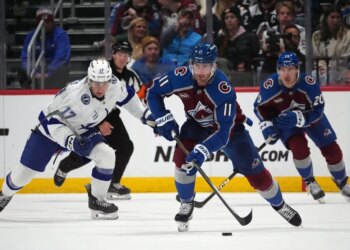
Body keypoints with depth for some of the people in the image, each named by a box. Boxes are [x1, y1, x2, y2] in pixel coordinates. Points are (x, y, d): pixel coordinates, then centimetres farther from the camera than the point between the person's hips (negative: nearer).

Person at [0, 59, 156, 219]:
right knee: (25, 171, -2)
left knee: (107, 157, -19)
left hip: (82, 131, 5)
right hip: (50, 130, -5)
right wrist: (71, 140, -49)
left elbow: (126, 96, 4)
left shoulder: (115, 86, -20)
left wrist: (145, 115, 4)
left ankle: (96, 200, -1)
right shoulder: (75, 95, -39)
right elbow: (54, 122, -35)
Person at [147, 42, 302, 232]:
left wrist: (203, 150, -50)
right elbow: (153, 92, -10)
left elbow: (223, 132, -38)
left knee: (256, 172, -1)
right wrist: (163, 119, -20)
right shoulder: (181, 77, -28)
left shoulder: (223, 89, -37)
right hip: (197, 125, 2)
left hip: (230, 127, -2)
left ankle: (279, 204, 25)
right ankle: (186, 204, -1)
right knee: (182, 157, -24)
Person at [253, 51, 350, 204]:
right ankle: (309, 182, 3)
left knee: (331, 149, 1)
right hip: (283, 120, -1)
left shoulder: (309, 84, -34)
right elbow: (260, 107, -13)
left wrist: (297, 118, -43)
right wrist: (267, 126, -25)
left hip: (309, 116, 1)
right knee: (299, 147, -24)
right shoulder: (269, 86, -31)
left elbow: (317, 112, -30)